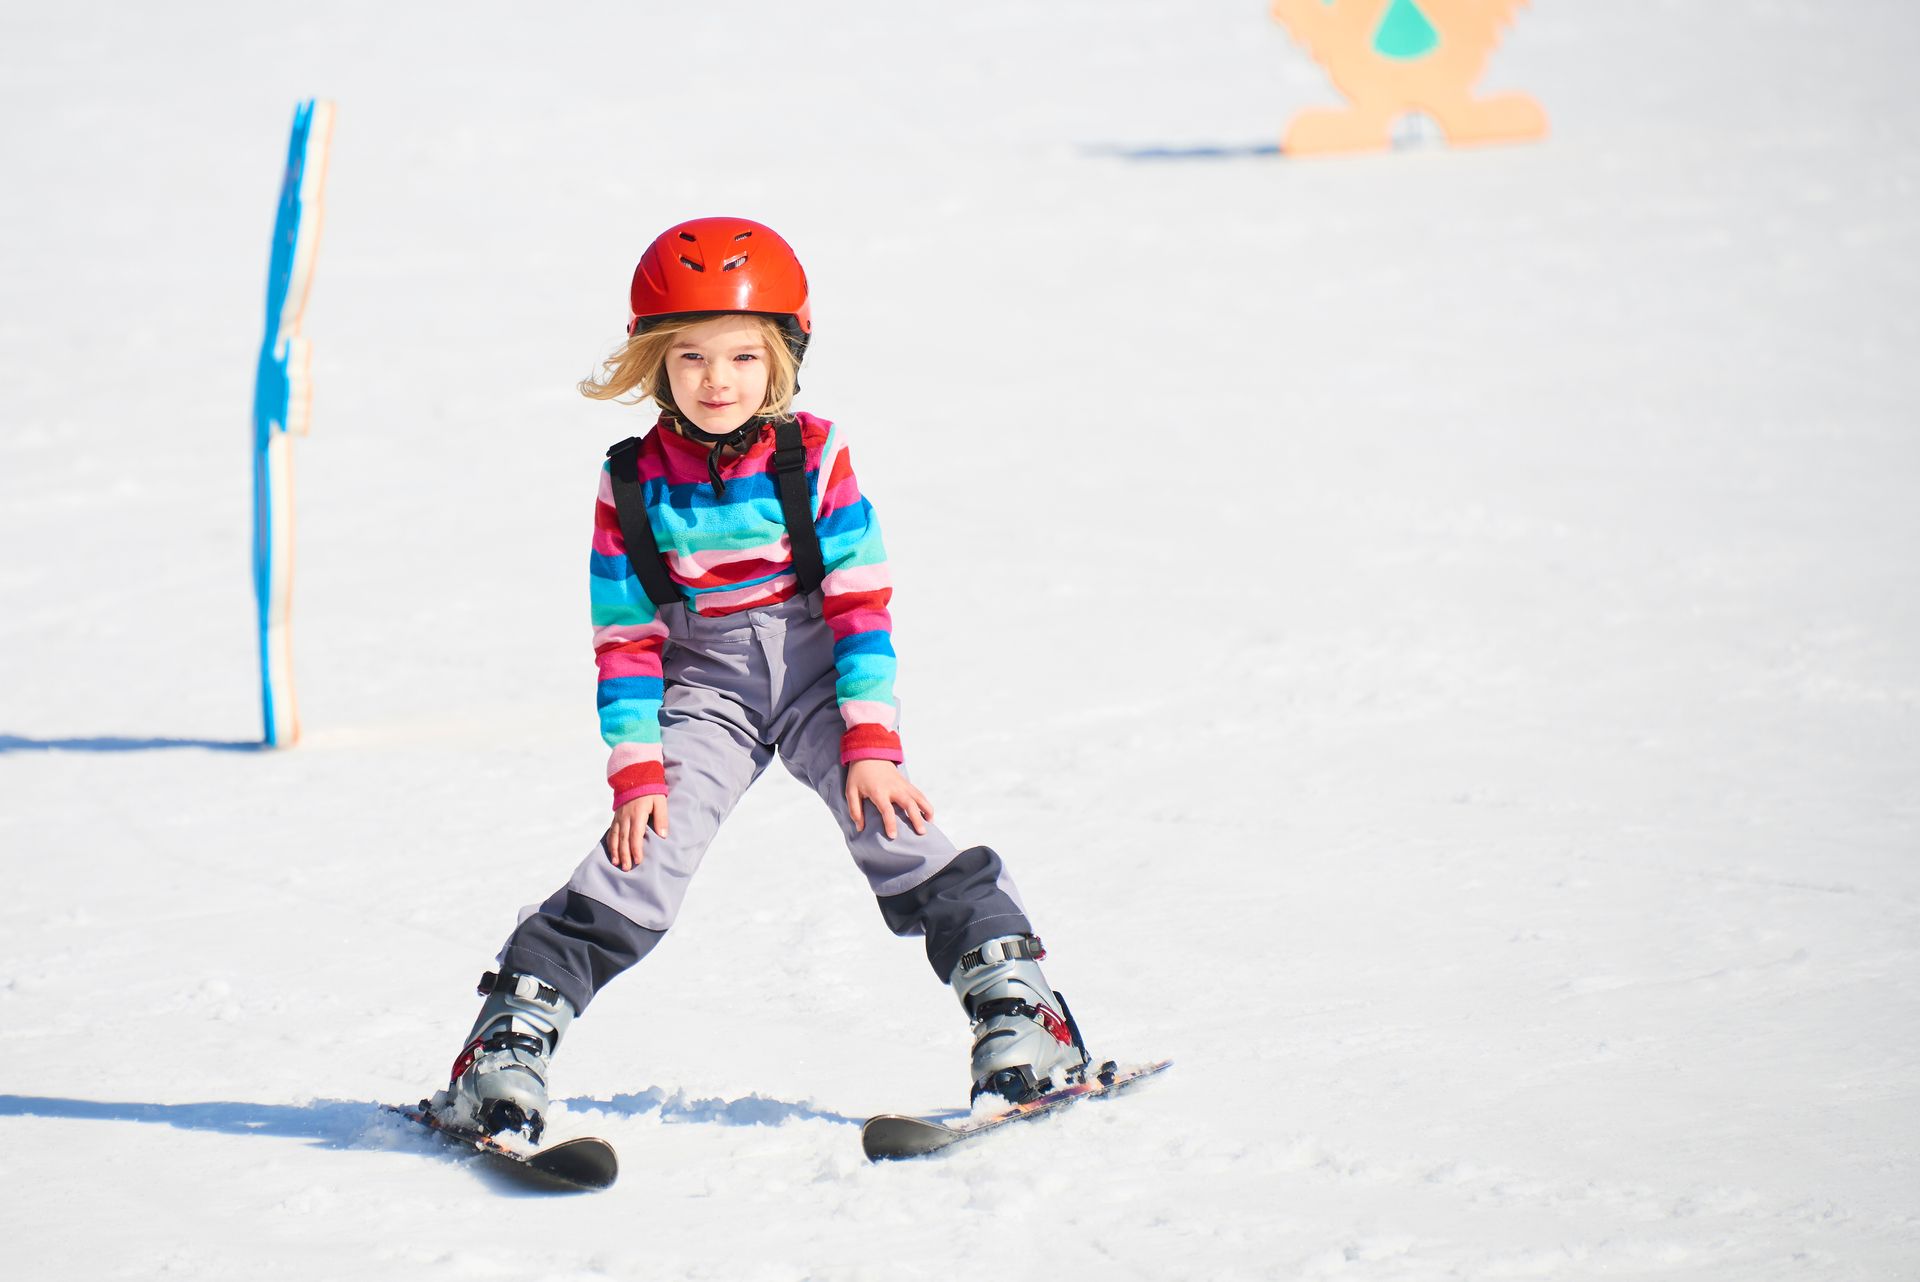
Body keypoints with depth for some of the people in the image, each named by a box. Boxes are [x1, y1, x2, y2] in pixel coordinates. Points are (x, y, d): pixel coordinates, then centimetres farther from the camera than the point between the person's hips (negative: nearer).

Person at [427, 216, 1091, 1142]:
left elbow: (861, 604, -8)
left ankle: (1011, 999, -6)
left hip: (819, 674, 0)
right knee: (643, 858, -12)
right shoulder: (634, 486, -7)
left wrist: (871, 743, -14)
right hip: (704, 687, 0)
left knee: (896, 832, -16)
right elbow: (626, 639, -3)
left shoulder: (814, 458, -10)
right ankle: (515, 1030, -6)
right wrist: (636, 773, -10)